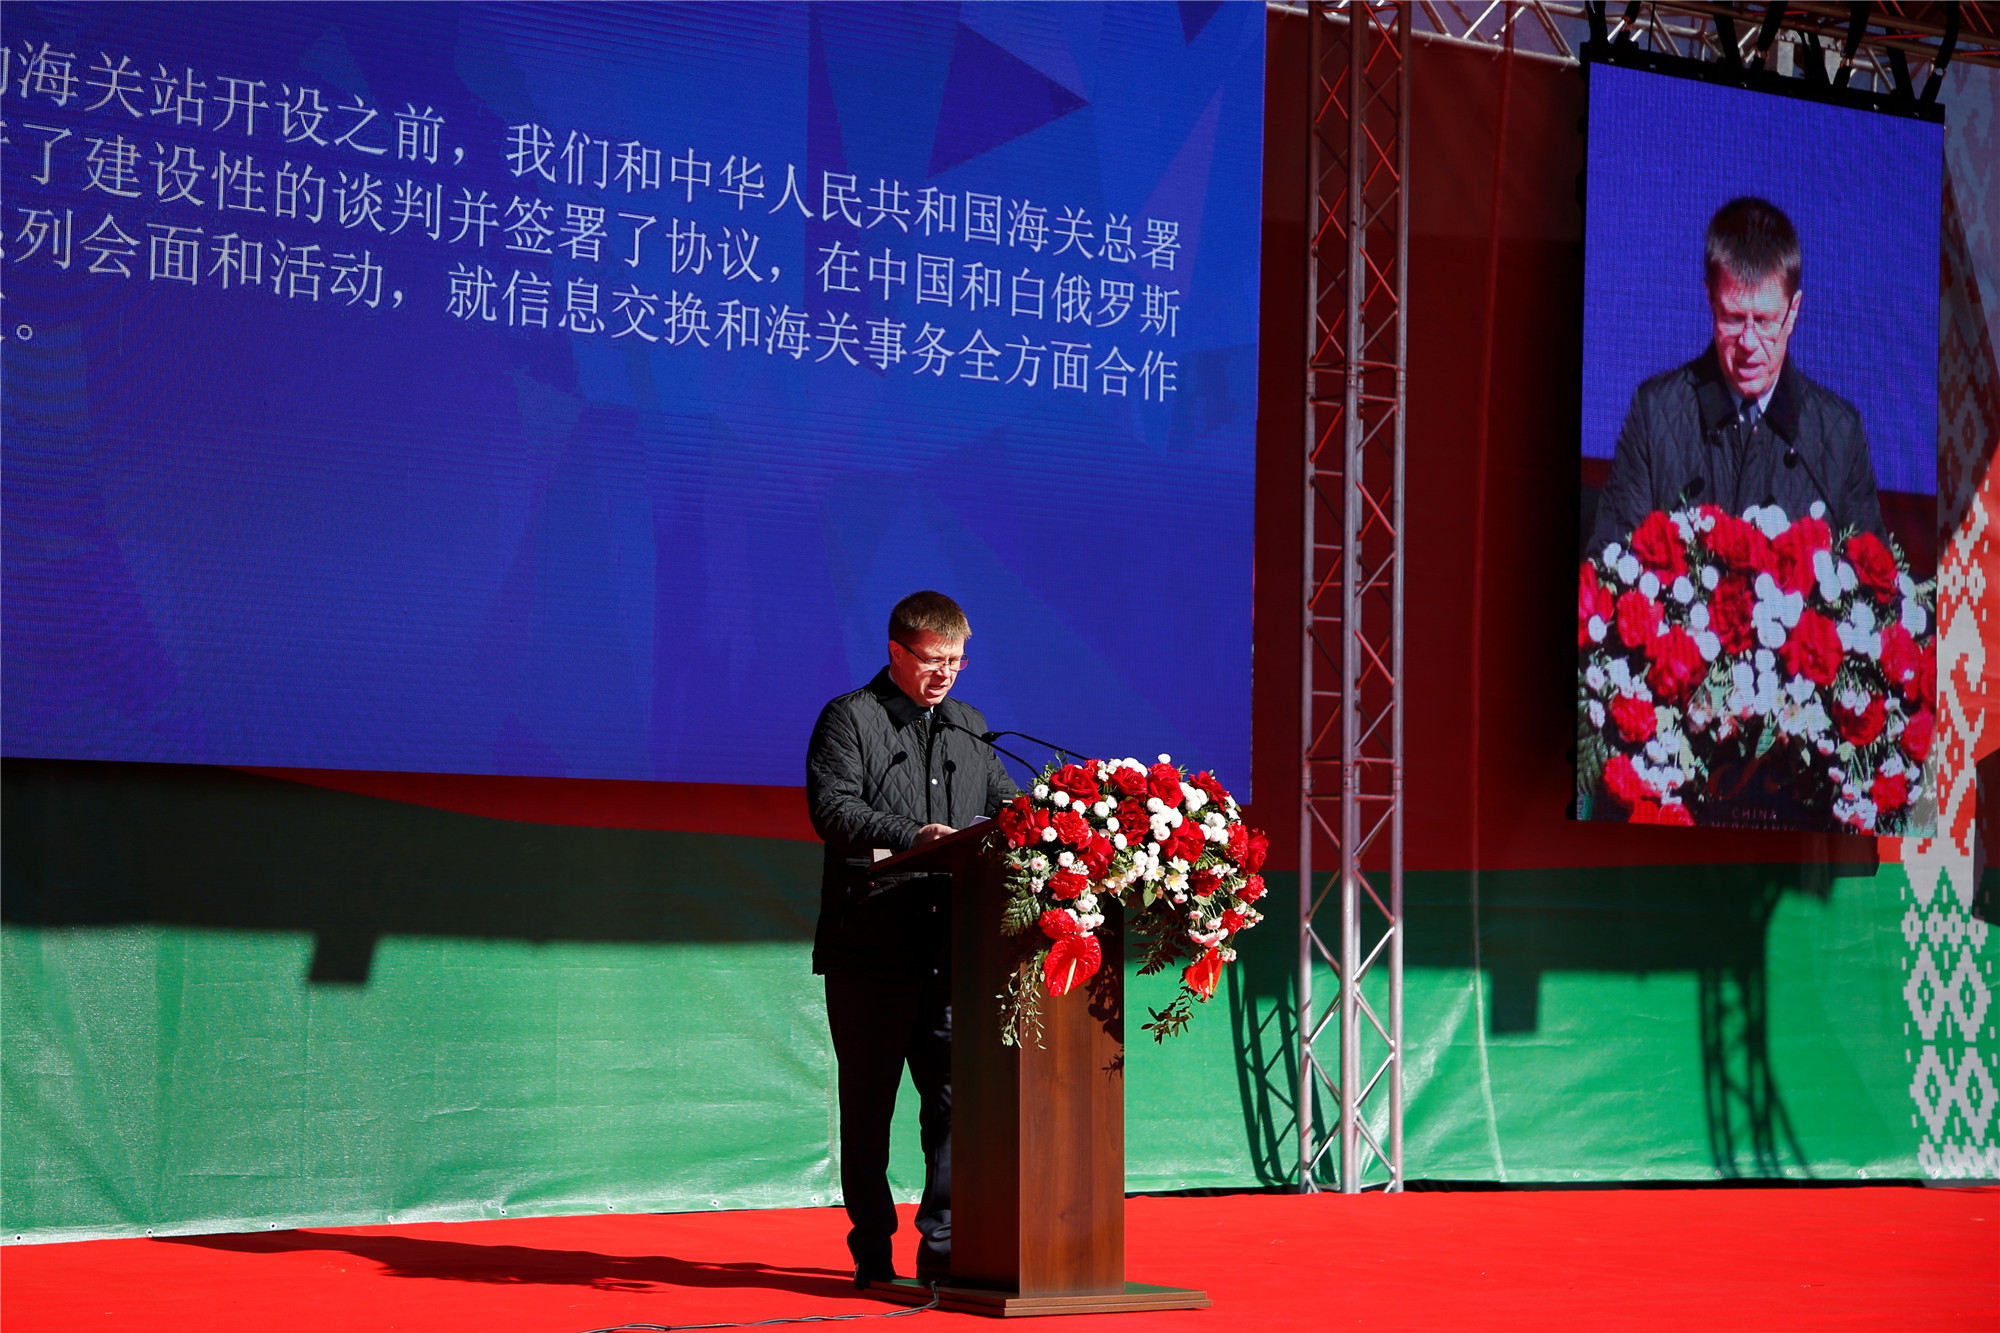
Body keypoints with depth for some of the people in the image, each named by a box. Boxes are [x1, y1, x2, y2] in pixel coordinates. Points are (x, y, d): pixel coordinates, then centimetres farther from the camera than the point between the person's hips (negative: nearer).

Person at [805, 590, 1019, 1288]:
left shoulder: (968, 726, 19)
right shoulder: (849, 719, 0)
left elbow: (1003, 801, 23)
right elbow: (832, 809, -13)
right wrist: (913, 835, -26)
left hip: (952, 947, 5)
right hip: (870, 947, -5)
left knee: (957, 1096, 1)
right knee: (868, 1103, 3)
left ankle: (942, 1245, 8)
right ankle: (873, 1253, 11)